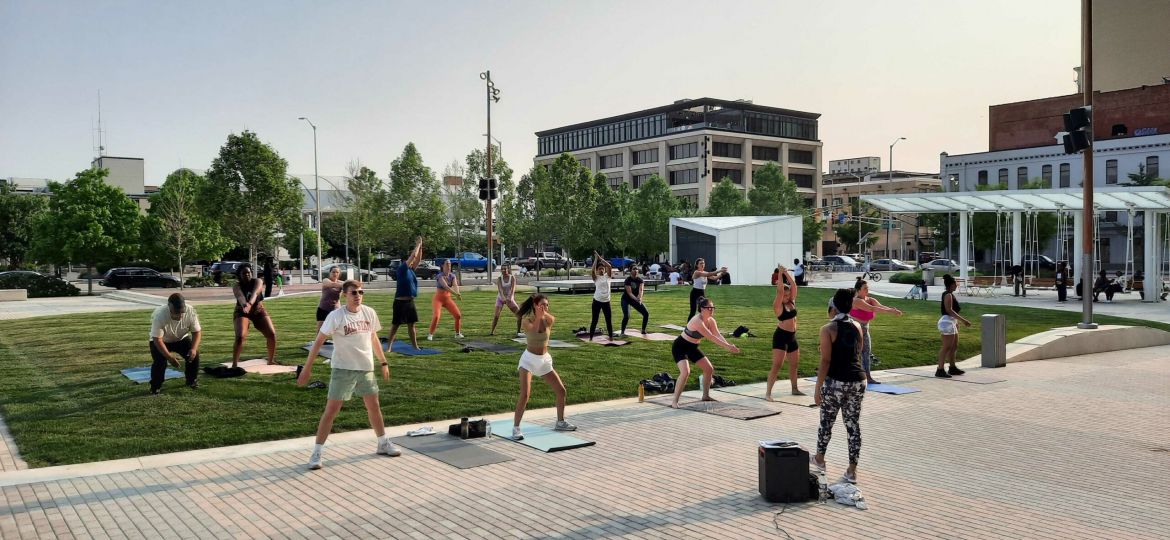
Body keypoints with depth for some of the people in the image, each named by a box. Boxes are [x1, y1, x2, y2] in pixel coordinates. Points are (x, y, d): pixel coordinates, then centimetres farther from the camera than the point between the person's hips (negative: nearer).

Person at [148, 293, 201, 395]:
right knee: (160, 360, -25)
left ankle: (192, 381, 5)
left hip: (181, 339, 3)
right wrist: (169, 357, -40)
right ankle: (155, 386, -1)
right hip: (161, 341, -2)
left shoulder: (190, 311, -28)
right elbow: (157, 339, -33)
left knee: (194, 354, -18)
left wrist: (193, 349, -34)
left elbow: (197, 331, -17)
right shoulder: (159, 315, -37)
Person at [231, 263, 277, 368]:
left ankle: (271, 361, 10)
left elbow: (255, 293, -35)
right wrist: (244, 304, -62)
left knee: (272, 334, -8)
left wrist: (250, 303, -57)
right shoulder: (236, 286, -15)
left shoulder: (257, 282, -13)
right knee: (240, 336, -23)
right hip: (242, 312, -2)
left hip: (259, 311, 2)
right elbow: (240, 296, -38)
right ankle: (234, 364, -15)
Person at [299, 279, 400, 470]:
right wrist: (307, 368, -16)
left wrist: (384, 362, 17)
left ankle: (383, 444, 32)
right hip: (342, 369, -5)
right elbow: (319, 341, -13)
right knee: (331, 410, -5)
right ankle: (316, 453, 4)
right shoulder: (336, 316, -14)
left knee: (374, 407, 15)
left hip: (366, 368, 5)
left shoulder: (369, 313, 0)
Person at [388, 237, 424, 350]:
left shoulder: (411, 269, 11)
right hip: (400, 302, -7)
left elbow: (418, 258, 13)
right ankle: (389, 345, 5)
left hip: (410, 301, 7)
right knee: (395, 325, -1)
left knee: (411, 324, 10)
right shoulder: (402, 268, -10)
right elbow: (413, 255, -16)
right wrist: (418, 244, -6)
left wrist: (420, 246, 4)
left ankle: (415, 346, 14)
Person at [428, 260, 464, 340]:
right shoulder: (440, 276, -19)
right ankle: (430, 334, -7)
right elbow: (446, 286, -34)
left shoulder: (452, 276, -1)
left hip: (448, 299, 6)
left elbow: (455, 285, -19)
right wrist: (456, 294, -47)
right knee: (436, 316, -22)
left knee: (458, 315, -1)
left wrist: (457, 293, -42)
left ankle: (458, 333, 17)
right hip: (438, 299, -5)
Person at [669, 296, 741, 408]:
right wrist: (727, 346, -36)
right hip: (680, 347, -9)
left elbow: (718, 335, -14)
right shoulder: (697, 321, -31)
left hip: (692, 348, 9)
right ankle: (674, 402, -19)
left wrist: (729, 345, -32)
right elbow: (711, 337, -34)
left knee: (709, 369, 11)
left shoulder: (711, 321, -4)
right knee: (685, 372, -27)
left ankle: (705, 396, 29)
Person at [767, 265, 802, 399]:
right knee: (777, 365, -12)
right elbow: (780, 290, -22)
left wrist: (786, 272, -3)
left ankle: (794, 389, 31)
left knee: (794, 364, 17)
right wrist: (780, 273, -18)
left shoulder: (791, 302, 7)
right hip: (781, 336, -7)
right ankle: (768, 392, -12)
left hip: (792, 336, 8)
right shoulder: (778, 305, -11)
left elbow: (794, 285, 1)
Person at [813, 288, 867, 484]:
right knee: (853, 425, 9)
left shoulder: (828, 329, -9)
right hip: (857, 381, 5)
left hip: (835, 382, -5)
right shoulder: (857, 326, 6)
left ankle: (819, 459, 34)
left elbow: (825, 361, -13)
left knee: (826, 422, 15)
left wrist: (818, 389, -10)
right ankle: (852, 471, 12)